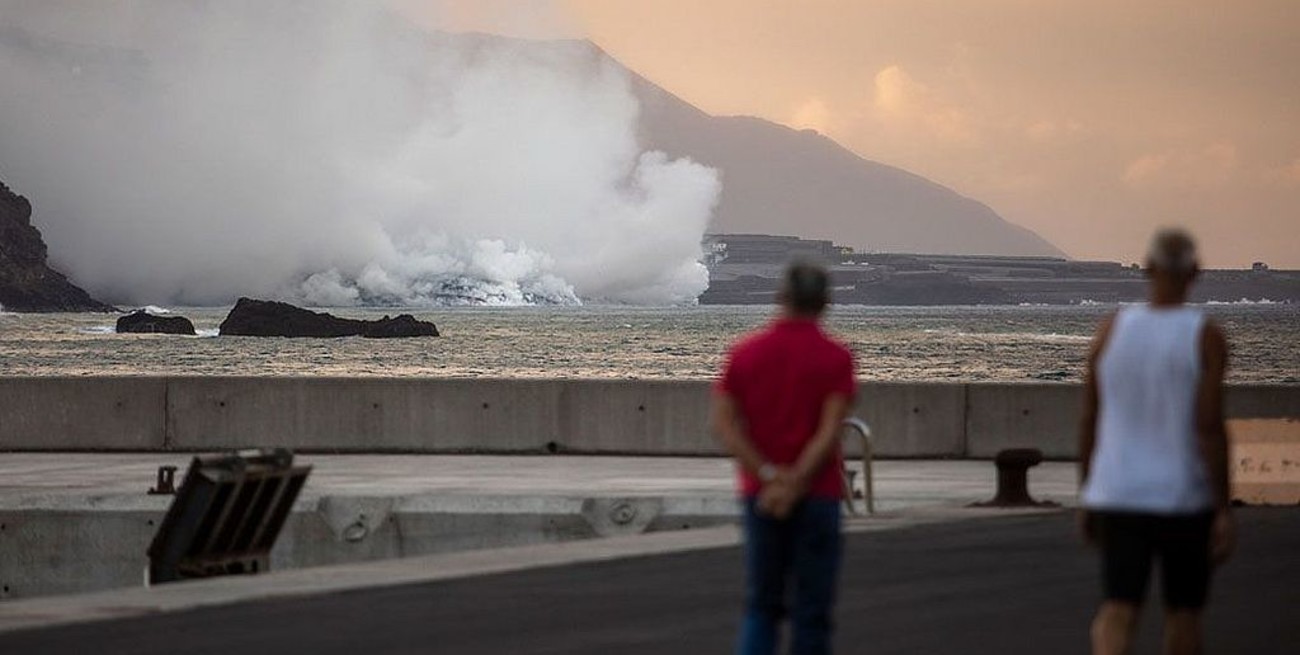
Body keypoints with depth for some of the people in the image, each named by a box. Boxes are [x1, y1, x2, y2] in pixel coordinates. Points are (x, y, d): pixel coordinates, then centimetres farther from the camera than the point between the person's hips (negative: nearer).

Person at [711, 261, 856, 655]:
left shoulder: (745, 353, 3)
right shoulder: (835, 358, -6)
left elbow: (723, 424, -5)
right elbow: (830, 431, -16)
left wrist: (769, 475, -11)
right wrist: (794, 484, -16)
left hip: (760, 494, 3)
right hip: (816, 495, -3)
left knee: (762, 605, 11)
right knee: (811, 609, 4)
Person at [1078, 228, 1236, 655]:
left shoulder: (1111, 330, 0)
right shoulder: (1205, 338, -9)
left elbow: (1088, 422, 3)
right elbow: (1210, 427, -15)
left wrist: (1086, 500, 13)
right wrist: (1224, 512, -11)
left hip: (1119, 496, 2)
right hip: (1184, 499, -2)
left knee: (1117, 615, -4)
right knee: (1183, 613, 15)